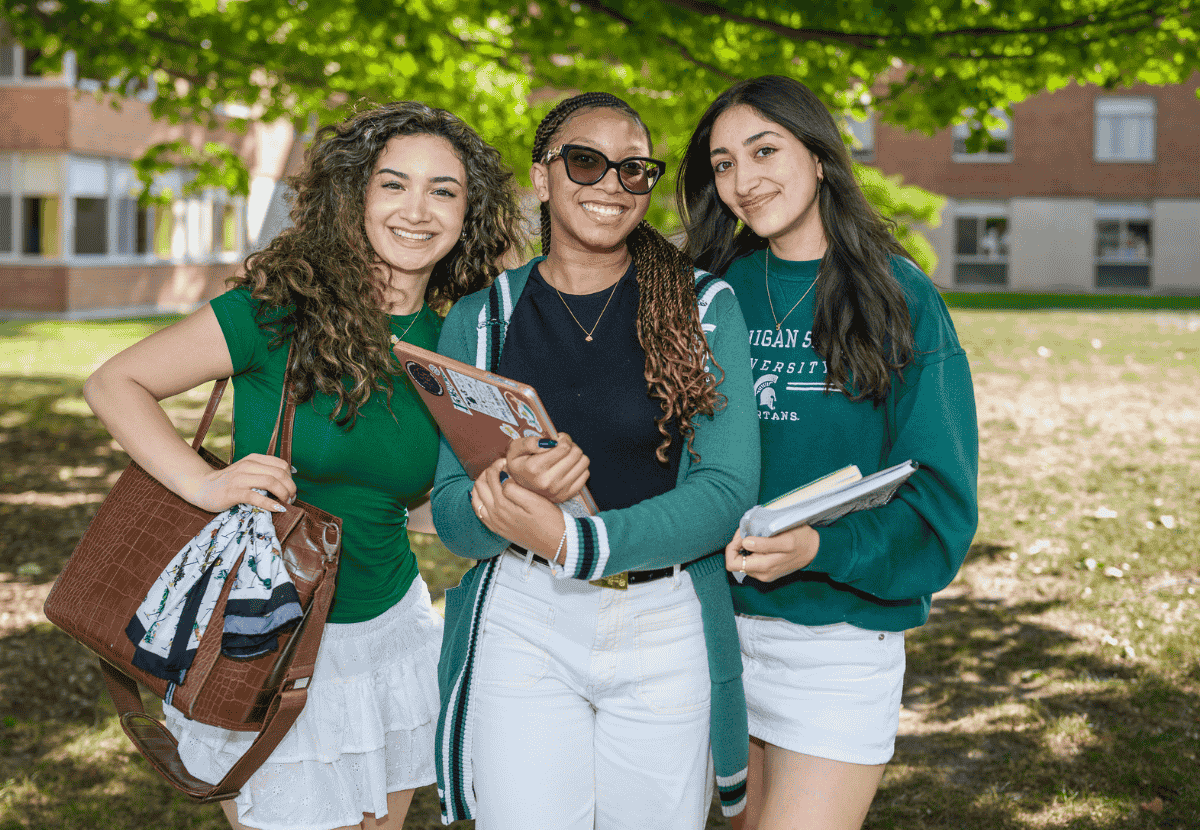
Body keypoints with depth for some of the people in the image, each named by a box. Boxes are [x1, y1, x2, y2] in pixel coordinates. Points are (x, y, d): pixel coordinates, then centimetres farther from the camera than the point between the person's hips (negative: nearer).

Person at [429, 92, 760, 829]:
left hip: (667, 630, 0)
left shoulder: (703, 305, -1)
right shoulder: (481, 320, 3)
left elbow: (728, 491, -10)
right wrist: (512, 490, -23)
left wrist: (569, 539, -22)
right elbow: (452, 514, 1)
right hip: (523, 626, 0)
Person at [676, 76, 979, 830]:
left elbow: (938, 495, -8)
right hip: (718, 619, 4)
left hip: (843, 635, -4)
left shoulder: (900, 298, -4)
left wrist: (821, 548, -24)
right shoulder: (714, 294, 6)